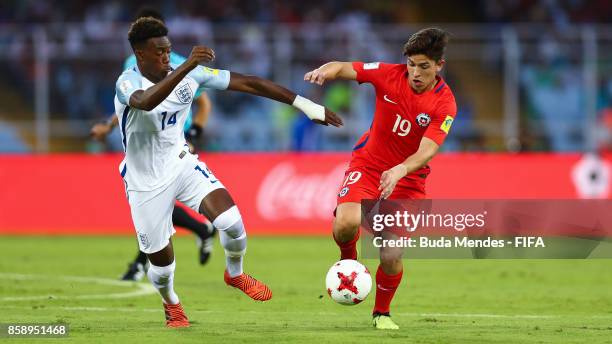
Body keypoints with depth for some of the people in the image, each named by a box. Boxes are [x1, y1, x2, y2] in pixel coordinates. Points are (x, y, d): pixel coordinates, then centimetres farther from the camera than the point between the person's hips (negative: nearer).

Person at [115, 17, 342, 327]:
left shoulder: (189, 74, -11)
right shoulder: (128, 82, -23)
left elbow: (247, 83, -9)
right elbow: (146, 101, -49)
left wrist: (304, 104, -13)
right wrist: (187, 65, -56)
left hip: (182, 164, 3)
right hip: (146, 182, -3)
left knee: (232, 222, -18)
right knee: (161, 262, 4)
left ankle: (235, 274, 16)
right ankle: (171, 304, 41)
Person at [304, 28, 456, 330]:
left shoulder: (444, 105, -15)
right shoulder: (390, 75, -10)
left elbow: (426, 151, -25)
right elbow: (342, 68, -7)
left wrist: (400, 171, -45)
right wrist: (325, 71, -31)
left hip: (407, 178, -1)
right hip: (368, 164, 1)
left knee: (392, 256, -10)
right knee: (346, 222, -29)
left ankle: (381, 313, 21)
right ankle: (348, 261, 8)